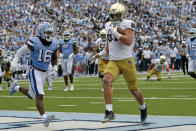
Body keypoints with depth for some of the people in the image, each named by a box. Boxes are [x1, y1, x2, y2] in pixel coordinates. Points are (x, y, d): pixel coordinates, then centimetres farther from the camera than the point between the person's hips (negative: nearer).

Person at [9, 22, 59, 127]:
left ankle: (16, 87, 47)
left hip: (44, 73, 7)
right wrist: (14, 62, -10)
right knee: (39, 96, -18)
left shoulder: (54, 44, 0)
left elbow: (54, 58, 18)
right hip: (35, 72, -7)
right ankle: (44, 118, -23)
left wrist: (54, 67, 6)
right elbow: (21, 51, -4)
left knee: (31, 95, 22)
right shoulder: (34, 42, -17)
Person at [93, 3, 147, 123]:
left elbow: (128, 41, -23)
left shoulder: (128, 24, -7)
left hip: (126, 60, -4)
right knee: (106, 80, -24)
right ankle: (109, 112, -25)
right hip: (113, 61, 4)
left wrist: (115, 32, -23)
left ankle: (143, 107, 38)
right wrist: (103, 53, 15)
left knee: (133, 89, 6)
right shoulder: (109, 25, 13)